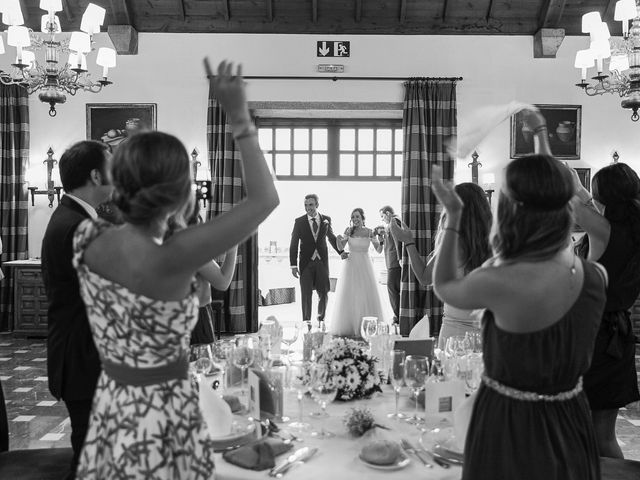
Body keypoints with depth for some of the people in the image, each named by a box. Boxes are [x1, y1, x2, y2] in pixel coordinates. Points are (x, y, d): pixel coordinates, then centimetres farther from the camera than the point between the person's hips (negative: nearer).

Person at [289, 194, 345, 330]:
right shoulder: (299, 222, -2)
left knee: (323, 293, 5)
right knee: (306, 293, -2)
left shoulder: (326, 219, 4)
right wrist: (293, 265, -6)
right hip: (306, 262, -2)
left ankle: (321, 319, 26)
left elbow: (331, 237, 20)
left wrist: (341, 252, 15)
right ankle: (307, 322, 10)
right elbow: (293, 244, -1)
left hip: (322, 262, 2)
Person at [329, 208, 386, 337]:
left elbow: (379, 249, -5)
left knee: (367, 296, -1)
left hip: (364, 266, 0)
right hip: (350, 265, 0)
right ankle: (347, 326, 10)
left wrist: (376, 241, -24)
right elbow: (341, 247, -8)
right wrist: (339, 239, -28)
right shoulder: (349, 230, -2)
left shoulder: (369, 232, -1)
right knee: (348, 296, 1)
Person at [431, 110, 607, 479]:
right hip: (570, 422, 5)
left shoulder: (500, 283, -30)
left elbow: (445, 287, -8)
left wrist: (453, 215, -3)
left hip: (510, 423, -5)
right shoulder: (597, 275, -13)